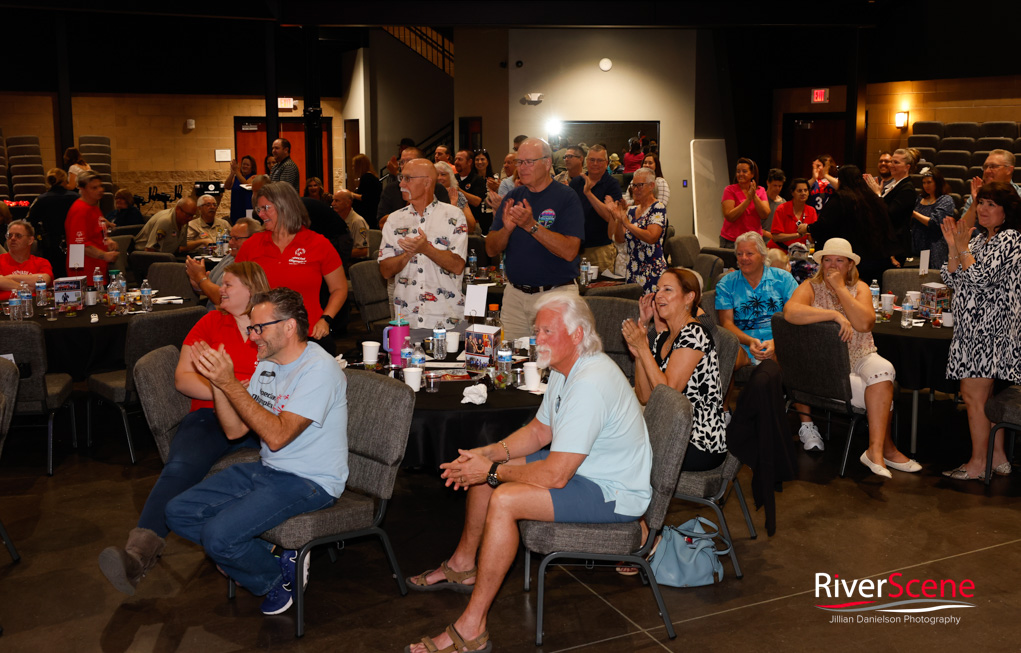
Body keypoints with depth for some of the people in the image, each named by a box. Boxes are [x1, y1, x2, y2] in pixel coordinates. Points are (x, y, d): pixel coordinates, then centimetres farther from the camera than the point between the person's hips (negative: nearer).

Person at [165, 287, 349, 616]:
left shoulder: (320, 369, -19)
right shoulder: (268, 364, 9)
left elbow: (277, 435, -26)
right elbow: (234, 430, 8)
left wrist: (230, 383, -24)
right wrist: (217, 381, -7)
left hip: (309, 482, -9)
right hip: (267, 470, 9)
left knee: (219, 536, -23)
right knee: (178, 512, 1)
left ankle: (280, 576, 6)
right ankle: (274, 555, 2)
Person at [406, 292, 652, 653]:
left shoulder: (590, 383, -30)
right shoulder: (564, 368, 3)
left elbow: (555, 475, -31)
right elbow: (540, 431, 13)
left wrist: (492, 471, -19)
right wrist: (491, 453, -3)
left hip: (615, 494, -11)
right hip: (582, 465, 11)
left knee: (504, 500, -28)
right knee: (482, 466, 12)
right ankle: (463, 566, 29)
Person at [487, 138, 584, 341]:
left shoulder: (566, 197, -5)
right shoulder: (512, 197, 10)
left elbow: (569, 252, -17)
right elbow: (491, 249, 6)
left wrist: (532, 226, -23)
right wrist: (506, 229, -14)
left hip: (555, 295, -4)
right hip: (514, 294, 4)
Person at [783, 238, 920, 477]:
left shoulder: (860, 288, 10)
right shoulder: (811, 287, 0)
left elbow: (865, 324, -11)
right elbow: (790, 311, -25)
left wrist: (840, 288, -12)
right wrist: (834, 315, -28)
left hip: (860, 358, 4)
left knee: (884, 370, -30)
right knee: (882, 391, -25)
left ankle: (876, 449, -24)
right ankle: (886, 448, -8)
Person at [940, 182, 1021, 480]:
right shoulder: (979, 239, 17)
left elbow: (981, 277, -19)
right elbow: (953, 280, 11)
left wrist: (963, 247, -14)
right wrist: (953, 246, 1)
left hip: (990, 328, -9)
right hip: (973, 327, 9)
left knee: (974, 396, -7)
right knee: (986, 397, 13)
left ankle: (978, 463, 1)